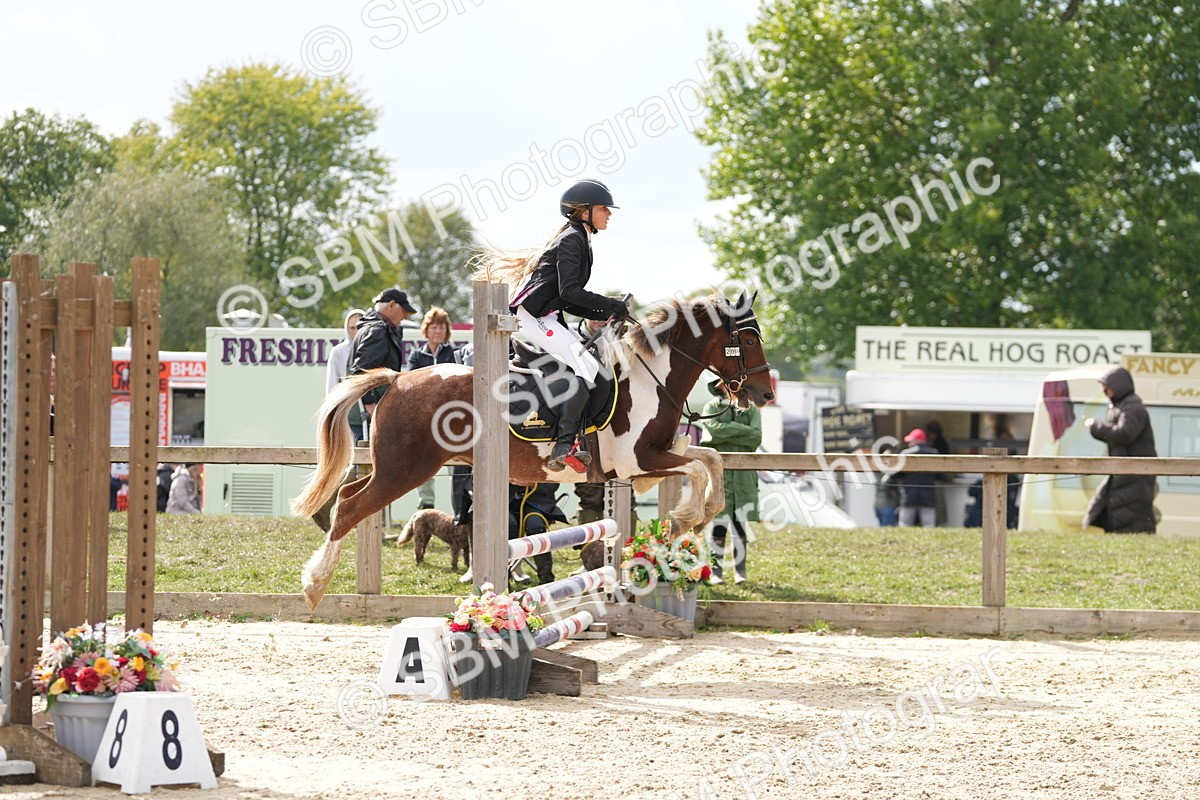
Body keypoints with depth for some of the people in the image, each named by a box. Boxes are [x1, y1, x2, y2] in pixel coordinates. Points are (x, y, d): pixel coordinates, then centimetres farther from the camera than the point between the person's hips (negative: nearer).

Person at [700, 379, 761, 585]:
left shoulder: (751, 410, 13)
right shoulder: (712, 408, 7)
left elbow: (756, 437, -3)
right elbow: (714, 429, -13)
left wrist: (725, 435, -7)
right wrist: (742, 429, -9)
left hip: (744, 473, 2)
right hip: (719, 472, -2)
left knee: (741, 523, 2)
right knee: (719, 524, -5)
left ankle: (740, 570, 10)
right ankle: (716, 571, 2)